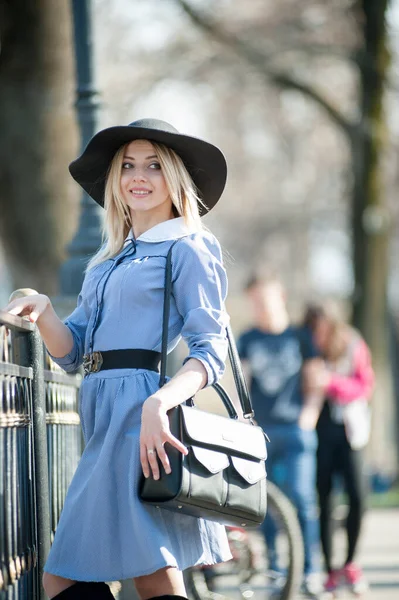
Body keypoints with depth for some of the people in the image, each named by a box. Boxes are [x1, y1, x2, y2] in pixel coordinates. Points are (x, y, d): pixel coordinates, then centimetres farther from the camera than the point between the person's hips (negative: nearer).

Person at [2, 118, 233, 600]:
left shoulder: (188, 249, 1)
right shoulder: (110, 259, 24)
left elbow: (210, 351, -8)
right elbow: (71, 351, 19)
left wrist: (158, 403, -26)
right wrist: (42, 312, -3)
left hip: (144, 418, -8)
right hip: (106, 422, 8)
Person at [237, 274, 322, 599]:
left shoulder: (300, 336, 9)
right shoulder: (248, 339, 11)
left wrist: (310, 409, -4)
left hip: (295, 429, -2)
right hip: (259, 429, 2)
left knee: (301, 498, -11)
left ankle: (310, 570, -5)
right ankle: (272, 567, 11)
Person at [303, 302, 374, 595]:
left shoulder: (353, 346, -5)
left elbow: (365, 387, -10)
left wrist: (331, 384, -26)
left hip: (348, 428, 1)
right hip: (316, 430, -1)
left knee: (358, 495, -7)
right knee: (323, 498, -4)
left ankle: (350, 563, 13)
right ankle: (329, 569, 6)